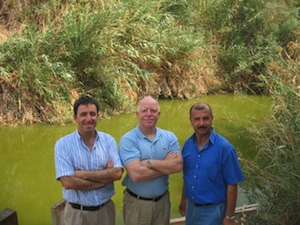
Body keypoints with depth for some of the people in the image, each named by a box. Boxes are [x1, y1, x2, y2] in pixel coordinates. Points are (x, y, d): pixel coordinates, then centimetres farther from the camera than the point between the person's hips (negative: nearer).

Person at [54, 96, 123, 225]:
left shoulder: (108, 140, -3)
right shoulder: (63, 144, -10)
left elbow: (117, 173, -14)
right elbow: (68, 182, -20)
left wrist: (82, 174, -20)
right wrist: (105, 177, -15)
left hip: (106, 209, 2)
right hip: (77, 213, -2)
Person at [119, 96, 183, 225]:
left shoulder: (169, 137, -1)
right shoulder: (128, 139, -13)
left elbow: (178, 166, -15)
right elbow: (136, 174, -25)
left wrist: (149, 162, -21)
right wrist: (167, 165, -15)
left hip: (162, 200, 3)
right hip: (136, 203, -3)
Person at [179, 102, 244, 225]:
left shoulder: (224, 148, -18)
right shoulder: (187, 144, -3)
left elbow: (232, 185, -15)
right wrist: (183, 199, 14)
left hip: (212, 210, -5)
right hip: (191, 206, 5)